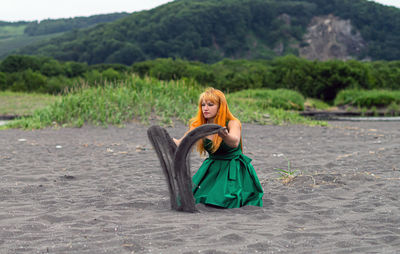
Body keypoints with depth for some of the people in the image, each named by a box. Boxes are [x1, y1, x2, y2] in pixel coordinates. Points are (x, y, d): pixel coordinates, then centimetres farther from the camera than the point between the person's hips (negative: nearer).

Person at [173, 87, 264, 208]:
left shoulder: (233, 123, -17)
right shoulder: (199, 125, -2)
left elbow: (234, 142, -38)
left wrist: (224, 135, -61)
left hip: (234, 170, -4)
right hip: (211, 170, 4)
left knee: (226, 202, -22)